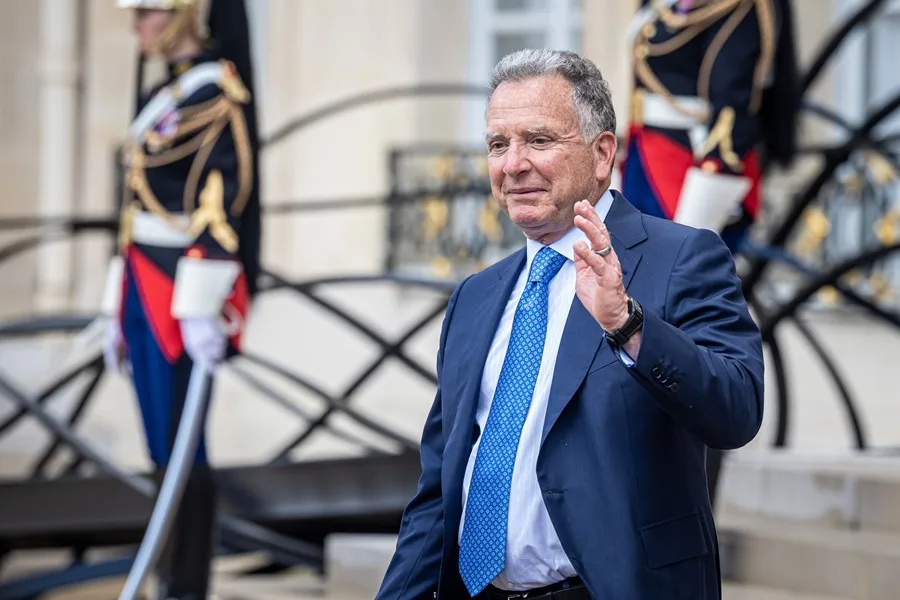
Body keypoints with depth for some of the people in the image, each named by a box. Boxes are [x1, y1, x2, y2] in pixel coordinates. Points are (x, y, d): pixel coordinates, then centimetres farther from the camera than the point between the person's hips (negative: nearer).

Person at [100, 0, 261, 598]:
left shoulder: (217, 93, -11)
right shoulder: (164, 95, 17)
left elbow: (222, 203, -19)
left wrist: (202, 308, -25)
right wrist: (123, 312, 20)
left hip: (186, 294, -9)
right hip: (150, 297, 9)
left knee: (182, 447, -7)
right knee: (163, 445, 11)